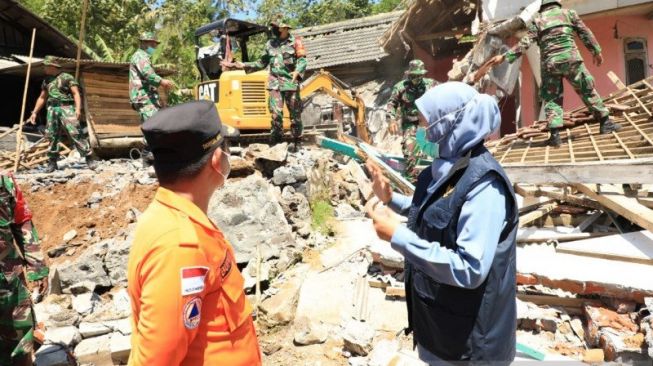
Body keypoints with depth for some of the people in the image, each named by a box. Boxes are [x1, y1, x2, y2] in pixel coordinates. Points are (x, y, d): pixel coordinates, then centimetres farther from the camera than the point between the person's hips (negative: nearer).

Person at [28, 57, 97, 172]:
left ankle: (89, 158, -11)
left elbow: (76, 93, -7)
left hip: (66, 108, -6)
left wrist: (78, 108, -21)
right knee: (52, 136, 4)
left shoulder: (67, 77, 1)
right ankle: (52, 162, 11)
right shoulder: (46, 81, 20)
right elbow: (42, 97, 26)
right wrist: (34, 112, 21)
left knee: (76, 133, -13)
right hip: (52, 109, 6)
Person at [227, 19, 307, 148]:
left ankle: (297, 142, 10)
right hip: (275, 83, 3)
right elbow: (262, 63, 23)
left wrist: (297, 71, -26)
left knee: (295, 113, 1)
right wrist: (244, 65, 16)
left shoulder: (294, 42, 2)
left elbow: (302, 60, -6)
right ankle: (276, 141, 1)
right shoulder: (270, 44, 16)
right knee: (276, 113, -4)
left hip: (291, 83, -3)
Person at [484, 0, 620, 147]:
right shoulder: (568, 12, 14)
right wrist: (596, 51, 21)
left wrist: (505, 57, 0)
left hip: (549, 63, 0)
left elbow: (525, 43, 1)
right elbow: (585, 32, 14)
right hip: (570, 58, 0)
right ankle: (605, 122, 17)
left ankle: (555, 134, -9)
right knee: (587, 90, 11)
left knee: (551, 98, 4)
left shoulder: (537, 20, 12)